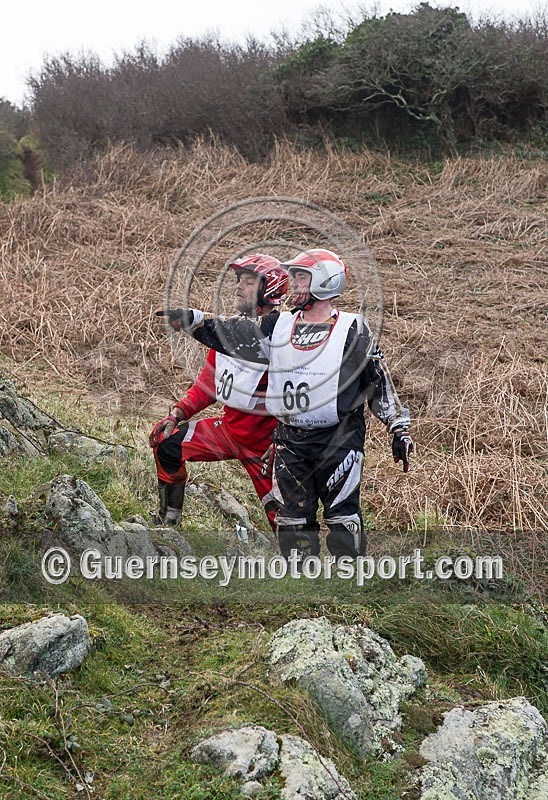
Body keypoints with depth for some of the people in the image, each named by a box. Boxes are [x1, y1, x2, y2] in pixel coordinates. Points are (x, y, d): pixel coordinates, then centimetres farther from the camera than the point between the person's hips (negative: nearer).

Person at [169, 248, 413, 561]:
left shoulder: (353, 330, -3)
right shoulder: (278, 327, 9)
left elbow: (380, 383, -1)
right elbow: (231, 335, 11)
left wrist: (400, 430, -1)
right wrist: (192, 319, 0)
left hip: (338, 441, -5)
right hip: (290, 441, 5)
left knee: (343, 519, -5)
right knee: (293, 520, 11)